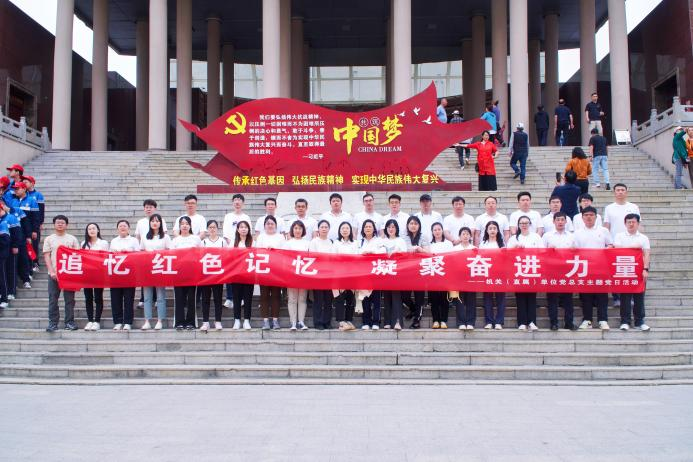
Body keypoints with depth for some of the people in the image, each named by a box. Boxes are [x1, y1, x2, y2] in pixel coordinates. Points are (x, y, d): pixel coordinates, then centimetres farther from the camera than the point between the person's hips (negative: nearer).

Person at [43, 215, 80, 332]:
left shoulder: (72, 239, 7)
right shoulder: (49, 239, 8)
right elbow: (46, 256, 2)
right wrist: (51, 271, -9)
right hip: (53, 273, 0)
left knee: (69, 299, 2)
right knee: (53, 299, 1)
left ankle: (69, 322, 8)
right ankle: (53, 322, 6)